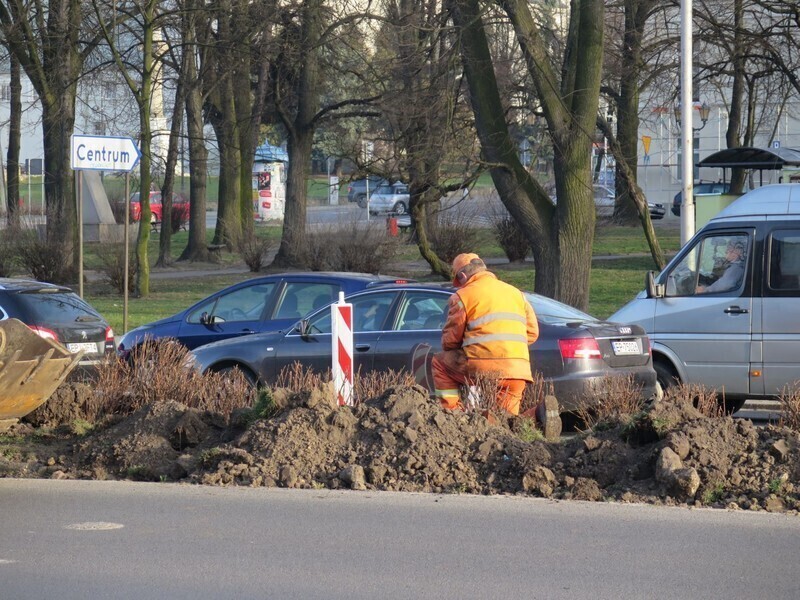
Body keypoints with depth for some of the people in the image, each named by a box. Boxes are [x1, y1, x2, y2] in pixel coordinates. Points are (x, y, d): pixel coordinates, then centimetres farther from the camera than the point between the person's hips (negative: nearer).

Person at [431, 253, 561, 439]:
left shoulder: (463, 296, 4)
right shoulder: (516, 293, 22)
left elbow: (450, 339, 6)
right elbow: (532, 332, 20)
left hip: (483, 368, -5)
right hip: (518, 370, 5)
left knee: (440, 364, 20)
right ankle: (541, 413, -16)